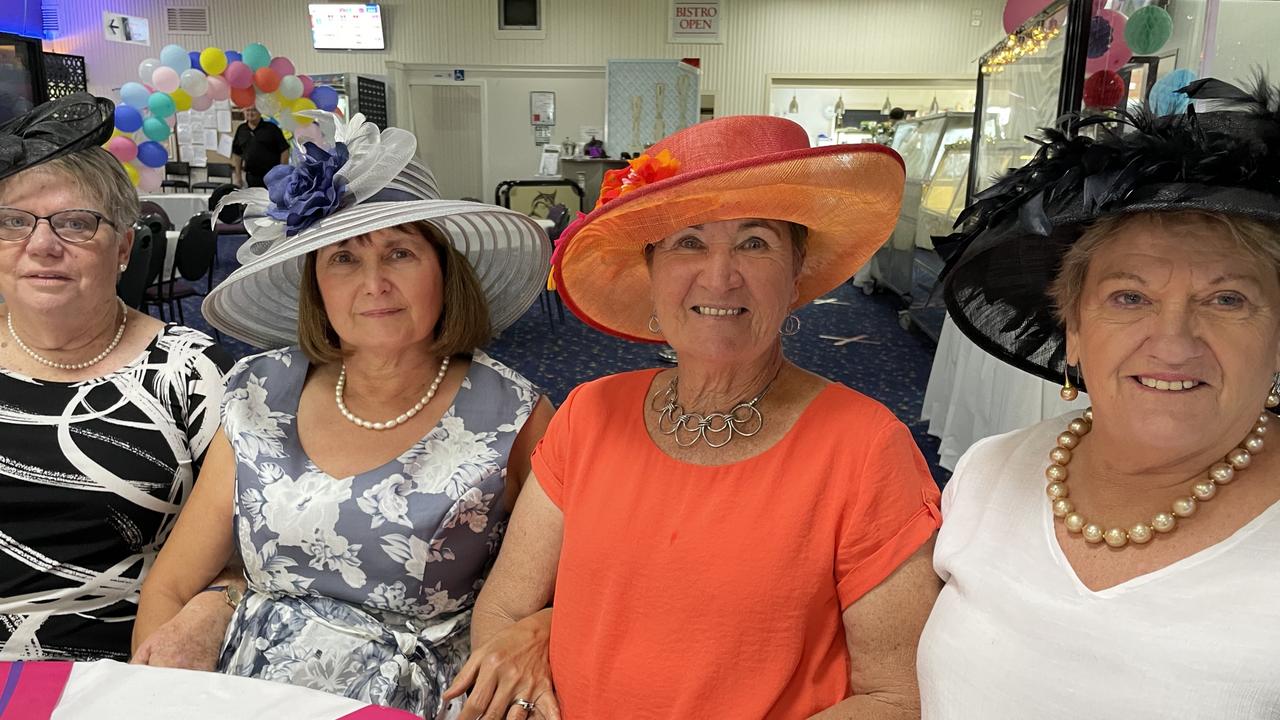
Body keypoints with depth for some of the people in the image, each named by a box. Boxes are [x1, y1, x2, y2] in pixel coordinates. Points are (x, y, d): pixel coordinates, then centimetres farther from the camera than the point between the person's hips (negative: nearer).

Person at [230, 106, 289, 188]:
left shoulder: (271, 128, -1)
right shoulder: (241, 130, 12)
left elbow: (284, 151, -3)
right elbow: (236, 153, 18)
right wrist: (238, 176, 13)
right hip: (251, 178, 4)